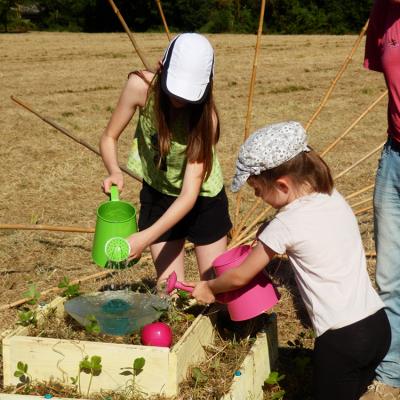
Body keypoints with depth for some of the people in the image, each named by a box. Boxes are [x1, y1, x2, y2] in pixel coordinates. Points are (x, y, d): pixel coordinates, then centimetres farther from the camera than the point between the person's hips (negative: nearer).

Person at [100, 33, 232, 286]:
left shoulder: (205, 116, -30)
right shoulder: (141, 87, -25)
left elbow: (189, 195, -32)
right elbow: (109, 138, -11)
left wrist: (146, 237, -42)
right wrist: (115, 172, -33)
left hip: (204, 199, -1)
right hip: (158, 193, 2)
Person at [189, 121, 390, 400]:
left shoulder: (287, 224, -14)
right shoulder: (333, 197, 5)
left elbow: (240, 277, -1)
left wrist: (208, 288, 17)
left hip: (342, 340, -7)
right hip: (378, 324, 8)